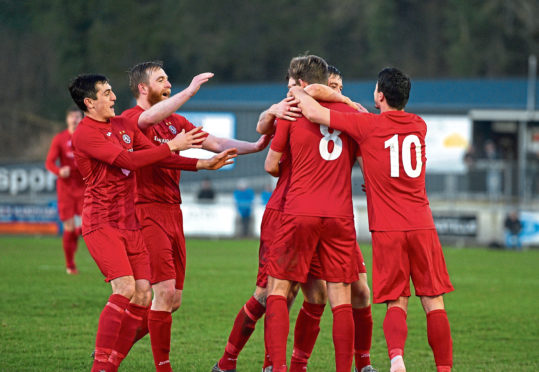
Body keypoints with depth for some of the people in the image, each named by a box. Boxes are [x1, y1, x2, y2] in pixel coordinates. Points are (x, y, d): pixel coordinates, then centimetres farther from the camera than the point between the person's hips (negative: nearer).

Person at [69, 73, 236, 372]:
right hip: (102, 222, -8)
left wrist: (202, 164, 11)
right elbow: (128, 160, -20)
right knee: (125, 289, -20)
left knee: (142, 296, -1)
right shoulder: (85, 134, -12)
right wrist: (173, 146, -15)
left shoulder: (124, 125, 15)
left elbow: (156, 156, 19)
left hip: (129, 223, 8)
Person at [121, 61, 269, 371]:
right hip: (147, 213, -8)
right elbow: (150, 117, -30)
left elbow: (215, 143, 13)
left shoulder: (176, 122, 18)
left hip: (173, 213, 8)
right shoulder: (129, 119, -6)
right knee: (165, 292, -14)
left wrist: (254, 147, -1)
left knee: (172, 301, 8)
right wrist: (190, 91, -30)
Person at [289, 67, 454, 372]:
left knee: (397, 303, 2)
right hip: (422, 226, 2)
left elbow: (313, 112, -3)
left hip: (387, 230, -2)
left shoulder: (368, 126, -4)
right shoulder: (419, 126, 9)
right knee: (434, 303, 4)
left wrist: (297, 91, 16)